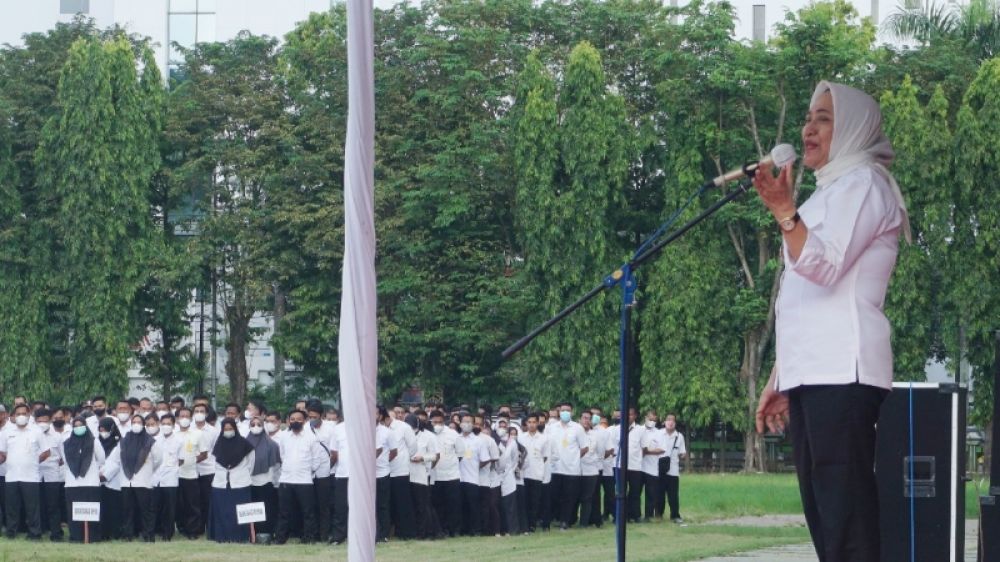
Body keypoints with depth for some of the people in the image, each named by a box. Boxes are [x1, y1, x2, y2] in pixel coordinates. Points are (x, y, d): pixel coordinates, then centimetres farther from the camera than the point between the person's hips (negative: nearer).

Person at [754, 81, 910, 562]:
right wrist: (779, 380, 21)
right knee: (824, 514, 6)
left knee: (845, 514, -16)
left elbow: (824, 265, -18)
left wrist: (784, 212, -32)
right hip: (810, 374, 9)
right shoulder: (830, 192, 25)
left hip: (840, 373, -9)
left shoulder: (863, 183, -1)